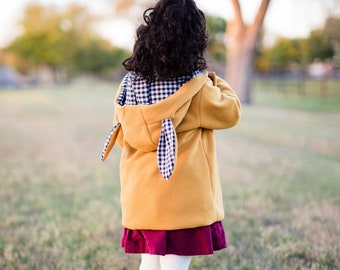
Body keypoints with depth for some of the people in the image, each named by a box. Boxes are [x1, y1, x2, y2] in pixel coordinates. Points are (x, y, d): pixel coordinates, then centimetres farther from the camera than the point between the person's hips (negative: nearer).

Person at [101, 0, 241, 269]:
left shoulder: (131, 82, 0)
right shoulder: (195, 86, -14)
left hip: (142, 196, 5)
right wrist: (217, 81, 15)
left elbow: (123, 136, 9)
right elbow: (231, 112, 3)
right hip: (183, 197, -5)